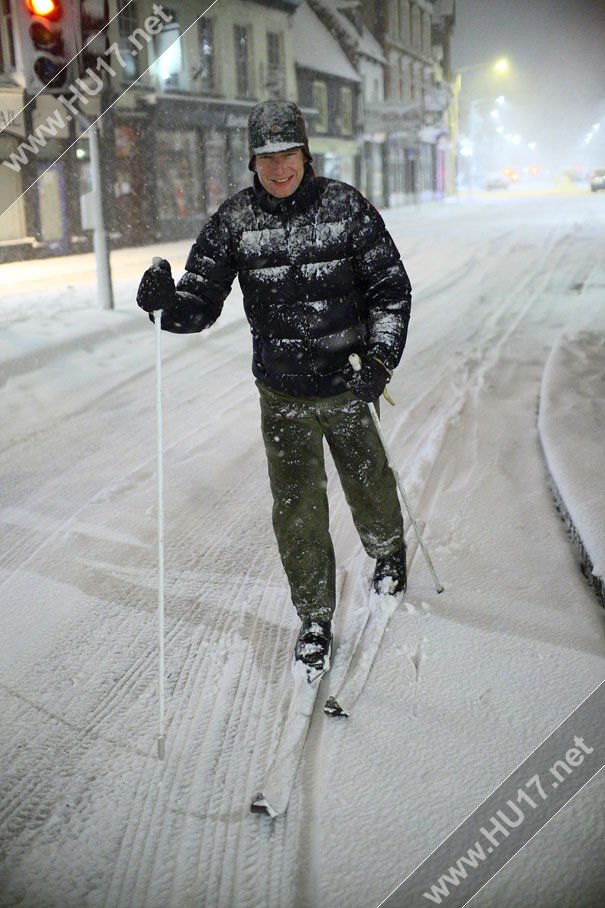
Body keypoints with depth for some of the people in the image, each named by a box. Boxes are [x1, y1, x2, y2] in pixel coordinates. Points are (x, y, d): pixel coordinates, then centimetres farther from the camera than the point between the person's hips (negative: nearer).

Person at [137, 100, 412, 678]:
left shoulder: (346, 207, -6)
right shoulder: (234, 220, -4)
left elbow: (391, 286, -2)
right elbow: (201, 303, -3)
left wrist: (381, 359, -15)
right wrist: (166, 299, -26)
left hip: (347, 385, 0)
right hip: (281, 395, 1)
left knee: (368, 486, 16)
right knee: (297, 508, 4)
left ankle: (387, 551, 51)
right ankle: (316, 619, 23)